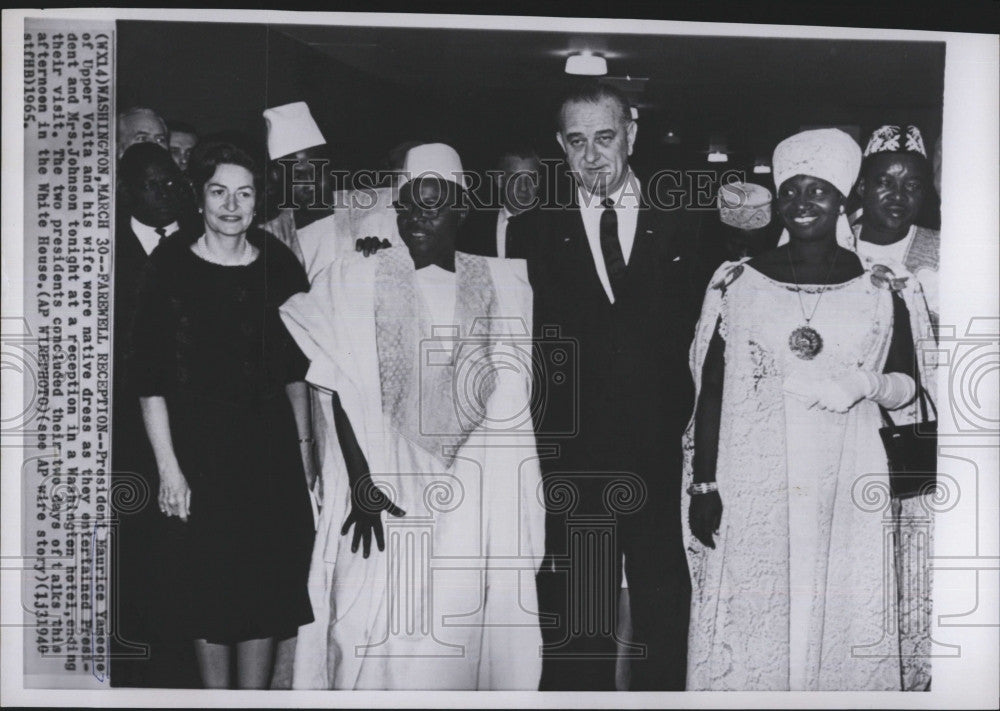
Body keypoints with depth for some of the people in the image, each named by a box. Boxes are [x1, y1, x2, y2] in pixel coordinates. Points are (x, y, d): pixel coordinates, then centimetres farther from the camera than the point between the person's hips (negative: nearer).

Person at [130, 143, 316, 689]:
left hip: (271, 445, 3)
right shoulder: (170, 265, -6)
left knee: (268, 579, 8)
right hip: (200, 449, -3)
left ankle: (255, 695, 23)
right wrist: (168, 467, -12)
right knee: (211, 581, 5)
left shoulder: (278, 264, 4)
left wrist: (304, 444, 6)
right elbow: (150, 377, -8)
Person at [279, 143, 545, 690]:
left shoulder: (501, 283, 7)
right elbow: (341, 391, -3)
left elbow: (509, 391, 10)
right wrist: (360, 481, -11)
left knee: (465, 627, 0)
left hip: (476, 493, 2)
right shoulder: (355, 277, 2)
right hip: (384, 487, -1)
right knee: (377, 631, -4)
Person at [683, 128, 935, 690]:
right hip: (753, 493, 0)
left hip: (846, 493, 0)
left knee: (839, 619, 5)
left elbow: (908, 386, 6)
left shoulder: (882, 291, 3)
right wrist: (704, 484, 0)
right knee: (749, 624, 3)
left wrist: (867, 384, -15)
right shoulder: (738, 283, 2)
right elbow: (711, 391, 4)